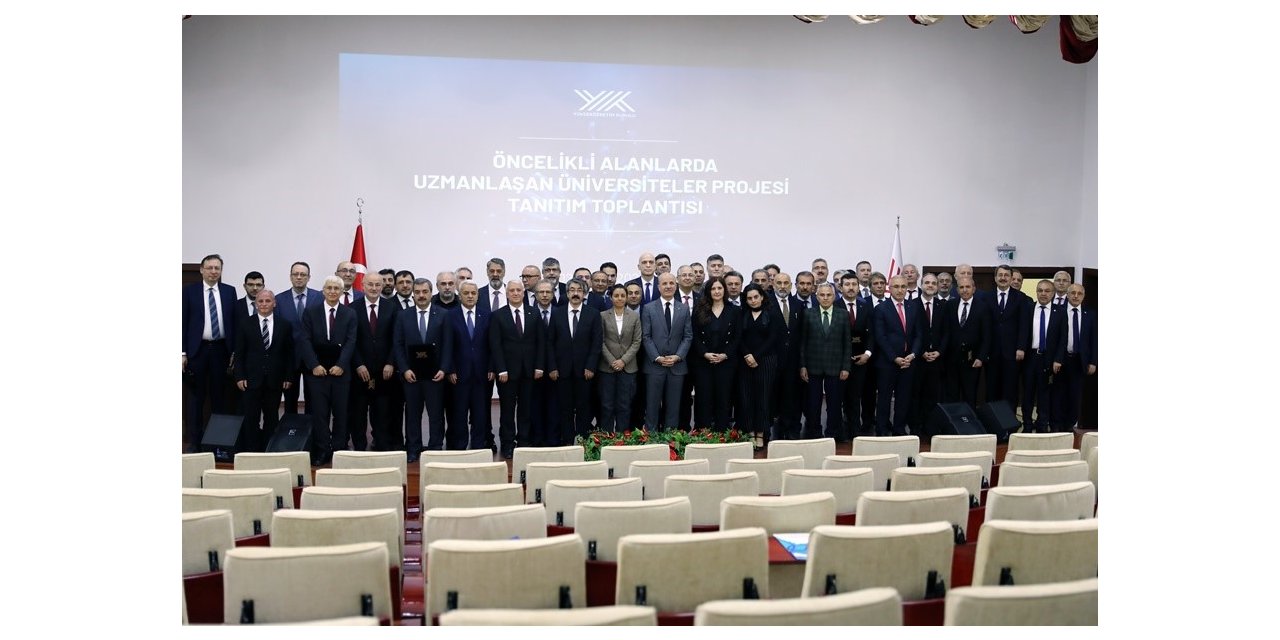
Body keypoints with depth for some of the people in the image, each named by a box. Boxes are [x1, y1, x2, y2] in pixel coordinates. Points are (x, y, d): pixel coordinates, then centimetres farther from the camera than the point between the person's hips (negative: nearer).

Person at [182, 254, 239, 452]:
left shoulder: (229, 291, 5)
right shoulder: (189, 291, 0)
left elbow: (235, 321, 6)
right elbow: (183, 322, -1)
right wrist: (183, 352, -6)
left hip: (221, 349, 2)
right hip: (197, 349, -1)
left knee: (219, 396, 7)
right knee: (197, 396, 4)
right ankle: (194, 441, 10)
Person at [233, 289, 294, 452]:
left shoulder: (285, 326, 5)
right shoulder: (244, 325, 3)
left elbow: (289, 353, 6)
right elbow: (239, 353, 3)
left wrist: (289, 377, 1)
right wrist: (240, 377, -4)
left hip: (275, 380, 1)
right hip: (252, 379, -1)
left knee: (272, 418, 6)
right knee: (251, 418, 1)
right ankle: (252, 451, 8)